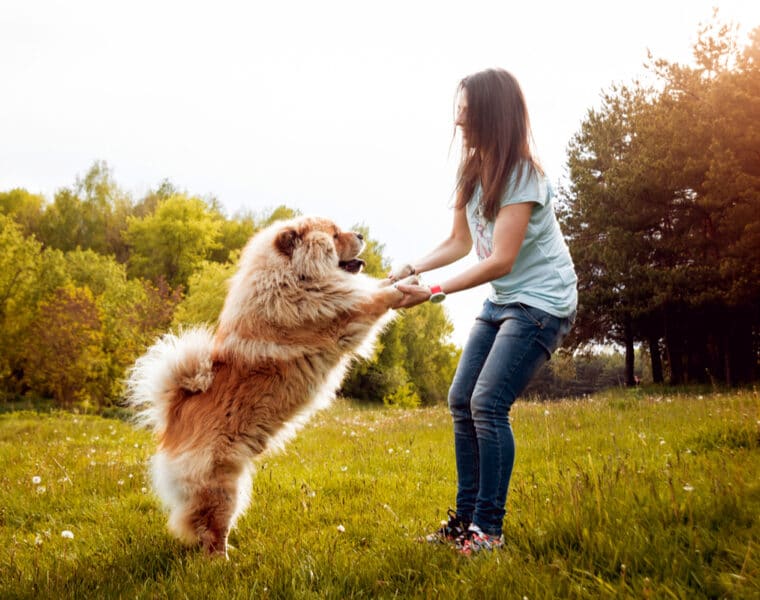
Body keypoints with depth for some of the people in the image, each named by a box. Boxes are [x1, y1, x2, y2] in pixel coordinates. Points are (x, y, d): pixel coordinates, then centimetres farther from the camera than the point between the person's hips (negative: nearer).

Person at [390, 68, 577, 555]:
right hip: (501, 301, 8)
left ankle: (489, 529, -6)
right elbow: (459, 243, 5)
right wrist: (412, 269, -10)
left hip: (541, 301, -8)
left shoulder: (522, 175, -20)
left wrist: (433, 293, -25)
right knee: (462, 401, 3)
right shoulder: (473, 170, 4)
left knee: (488, 404, -16)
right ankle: (466, 518, 11)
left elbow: (500, 261, -23)